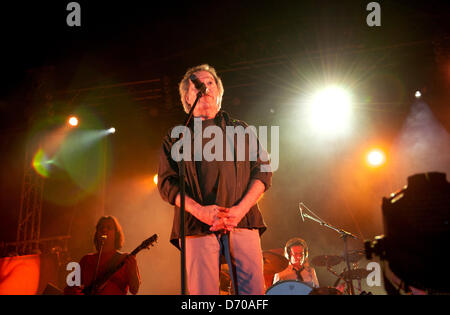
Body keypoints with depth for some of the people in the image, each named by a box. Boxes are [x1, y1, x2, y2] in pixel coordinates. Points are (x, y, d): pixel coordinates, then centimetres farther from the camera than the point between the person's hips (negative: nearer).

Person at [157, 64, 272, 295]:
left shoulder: (240, 130, 23)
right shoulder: (176, 137, 19)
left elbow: (263, 171, 12)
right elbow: (166, 183, 8)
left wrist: (240, 209, -7)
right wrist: (199, 210, -11)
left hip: (242, 223, 1)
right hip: (198, 228, -1)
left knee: (254, 291, -8)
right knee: (202, 292, -9)